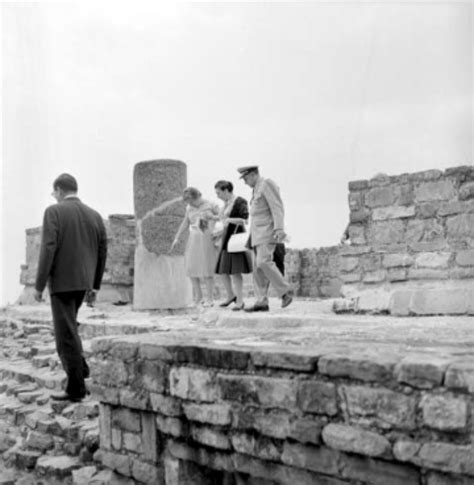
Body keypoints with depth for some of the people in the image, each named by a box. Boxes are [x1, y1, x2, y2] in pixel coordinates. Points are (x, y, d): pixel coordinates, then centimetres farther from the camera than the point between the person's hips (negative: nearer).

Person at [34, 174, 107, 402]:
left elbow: (48, 250, -17)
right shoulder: (95, 215, 7)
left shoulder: (54, 212, -9)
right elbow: (102, 253, 9)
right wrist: (94, 286, 17)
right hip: (83, 282, 6)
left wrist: (39, 285, -10)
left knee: (66, 334, -1)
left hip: (62, 281, -6)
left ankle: (76, 388, 1)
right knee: (67, 326, 25)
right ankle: (79, 367, 17)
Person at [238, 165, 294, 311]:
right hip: (259, 233, 10)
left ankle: (285, 291, -11)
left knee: (263, 262, -22)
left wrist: (279, 228, -26)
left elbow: (277, 207, -16)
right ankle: (262, 302, -4)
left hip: (268, 230, -10)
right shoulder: (258, 189, 23)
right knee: (258, 267, 0)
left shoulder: (267, 183, -7)